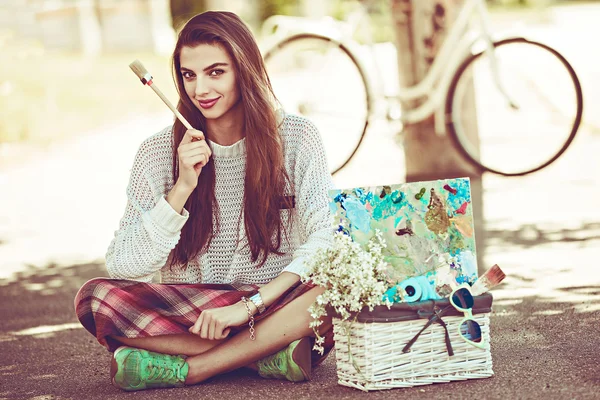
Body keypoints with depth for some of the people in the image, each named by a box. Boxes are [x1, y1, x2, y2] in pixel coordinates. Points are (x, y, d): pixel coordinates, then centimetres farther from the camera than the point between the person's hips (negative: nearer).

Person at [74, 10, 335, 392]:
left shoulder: (297, 138, -2)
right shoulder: (159, 152, -1)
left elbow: (327, 238, -11)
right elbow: (123, 268, -6)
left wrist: (249, 304, -21)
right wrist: (182, 189, -17)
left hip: (278, 305, -1)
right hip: (187, 312, 1)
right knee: (95, 297, -25)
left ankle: (185, 367, -23)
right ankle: (270, 354, -23)